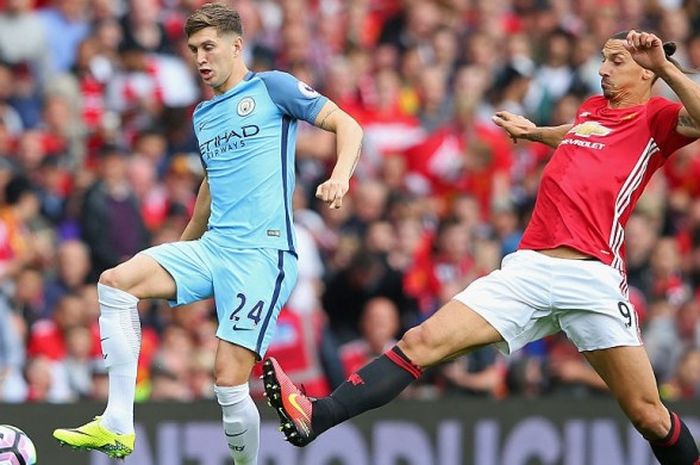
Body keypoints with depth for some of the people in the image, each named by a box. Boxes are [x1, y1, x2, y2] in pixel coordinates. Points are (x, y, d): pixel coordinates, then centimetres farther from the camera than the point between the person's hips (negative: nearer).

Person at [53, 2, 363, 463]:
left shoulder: (272, 87, 0)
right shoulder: (203, 115, 21)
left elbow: (347, 125, -6)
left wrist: (339, 178, -25)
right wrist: (184, 243, 39)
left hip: (262, 253, -7)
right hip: (210, 247, 7)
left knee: (229, 382, -16)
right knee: (116, 282, -14)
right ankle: (117, 425, -17)